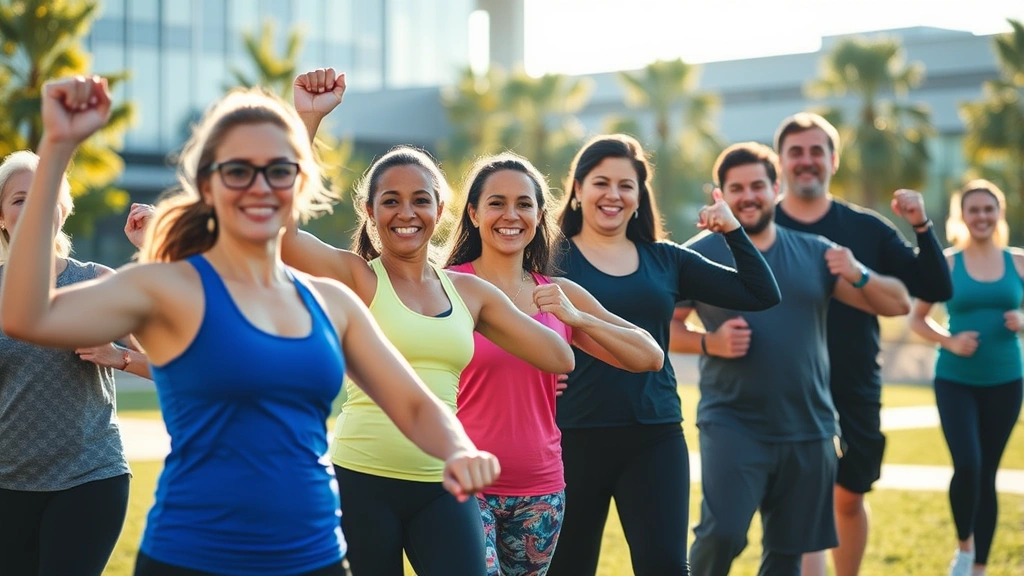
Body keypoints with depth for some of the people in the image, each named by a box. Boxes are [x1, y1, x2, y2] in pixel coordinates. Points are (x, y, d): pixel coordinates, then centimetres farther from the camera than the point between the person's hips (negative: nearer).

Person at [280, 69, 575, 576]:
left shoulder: (469, 292, 10)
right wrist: (307, 117, -19)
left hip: (443, 487, 3)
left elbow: (560, 358, 10)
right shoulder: (354, 278, -2)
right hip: (362, 480, -3)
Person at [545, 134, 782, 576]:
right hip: (574, 436, -2)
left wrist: (733, 231, 1)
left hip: (656, 436, 3)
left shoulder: (665, 260, 10)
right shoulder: (553, 258, -2)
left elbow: (762, 295, 9)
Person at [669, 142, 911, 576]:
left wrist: (860, 276, -14)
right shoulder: (699, 256, -1)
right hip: (732, 425, -3)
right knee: (722, 534, -21)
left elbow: (898, 305, 6)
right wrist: (709, 343, -17)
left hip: (808, 430, 3)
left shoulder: (815, 254, 6)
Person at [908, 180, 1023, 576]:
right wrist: (949, 341, -13)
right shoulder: (947, 264, -1)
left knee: (987, 474, 8)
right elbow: (916, 319, 3)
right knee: (967, 466, -17)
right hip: (955, 380, -2)